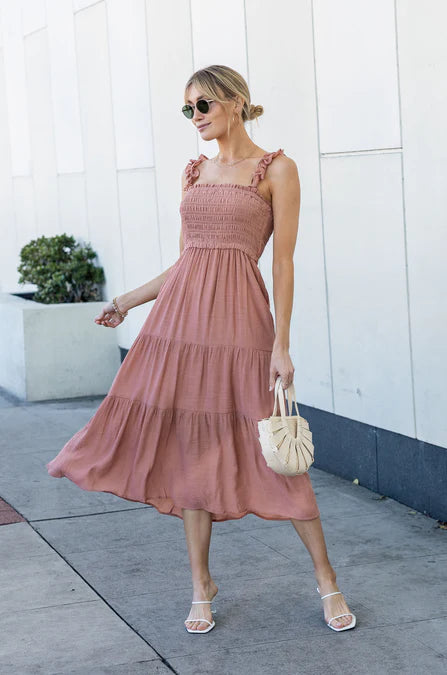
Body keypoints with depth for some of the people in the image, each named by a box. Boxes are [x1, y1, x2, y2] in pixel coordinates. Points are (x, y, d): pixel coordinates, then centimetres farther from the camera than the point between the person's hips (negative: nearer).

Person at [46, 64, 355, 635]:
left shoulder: (276, 169, -1)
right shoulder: (194, 172, 15)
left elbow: (283, 261, -6)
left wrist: (282, 344, -11)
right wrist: (128, 301, 19)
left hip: (239, 318, -5)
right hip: (181, 315, 5)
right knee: (191, 450, 6)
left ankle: (326, 580, 12)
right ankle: (201, 586, 18)